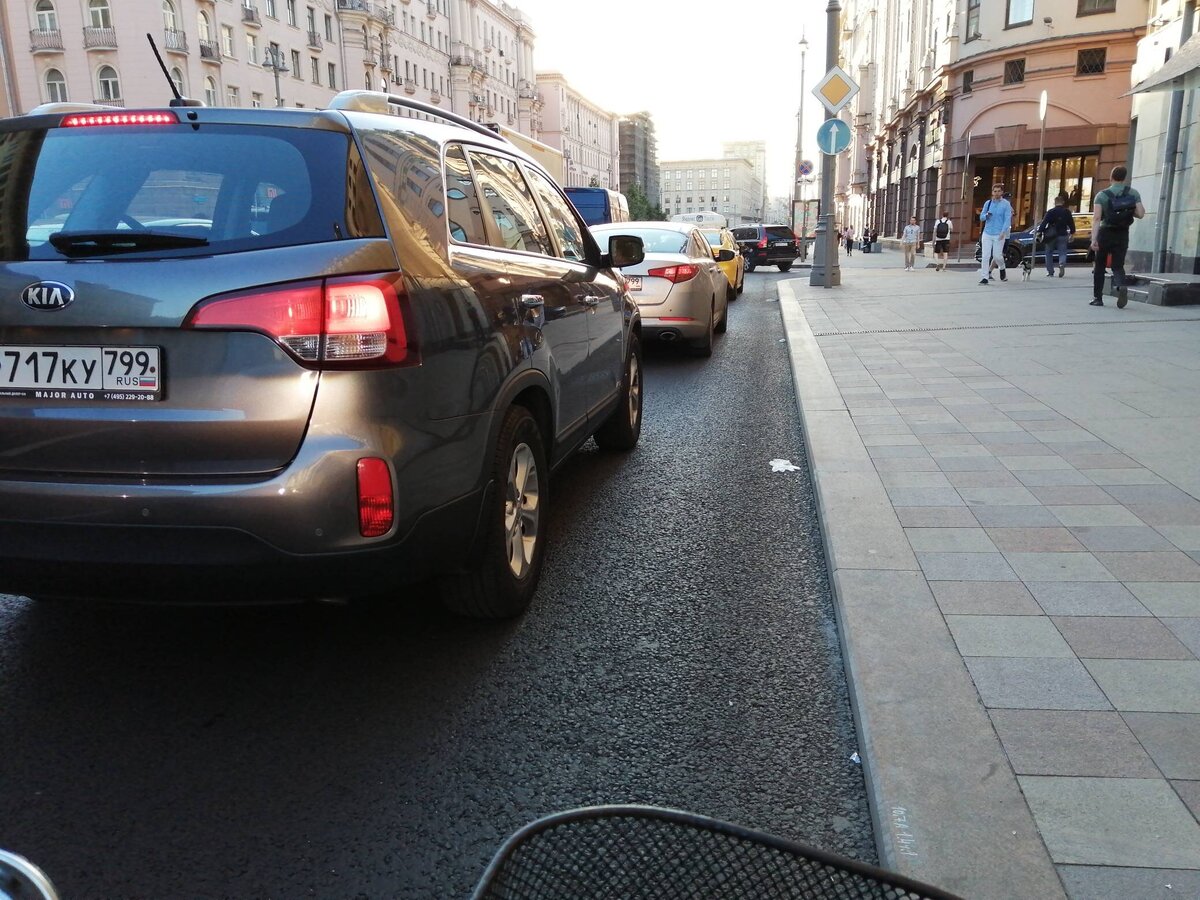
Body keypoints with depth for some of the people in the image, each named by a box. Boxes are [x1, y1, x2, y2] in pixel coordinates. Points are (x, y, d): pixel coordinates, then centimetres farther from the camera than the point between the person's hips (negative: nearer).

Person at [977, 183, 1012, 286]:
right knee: (985, 256, -6)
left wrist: (1003, 232, -18)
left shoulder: (1006, 204, -1)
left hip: (999, 234, -3)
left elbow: (1007, 219, -6)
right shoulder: (988, 203, 11)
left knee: (997, 255, -1)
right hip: (987, 233, 3)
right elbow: (981, 217, 13)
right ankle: (984, 277, -3)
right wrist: (986, 215, -11)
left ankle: (1002, 269, 30)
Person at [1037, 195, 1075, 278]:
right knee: (1062, 252, 5)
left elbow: (1044, 223, -11)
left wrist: (1039, 232, -9)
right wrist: (1071, 233, 21)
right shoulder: (1067, 212, 4)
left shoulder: (1050, 212, -5)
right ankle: (1062, 264, -26)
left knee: (1049, 253, 10)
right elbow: (1071, 224, 9)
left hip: (1051, 236, -2)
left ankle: (1050, 271, 10)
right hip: (1063, 235, 2)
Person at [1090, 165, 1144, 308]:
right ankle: (1121, 286, -25)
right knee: (1118, 266, 6)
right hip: (1123, 234, 2)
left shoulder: (1102, 195, -5)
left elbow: (1096, 218, -15)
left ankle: (1098, 298, 12)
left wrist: (1094, 239, -21)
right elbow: (1140, 214, -6)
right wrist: (1129, 211, 15)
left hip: (1105, 233, -2)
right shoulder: (1133, 193, 2)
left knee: (1099, 266, 11)